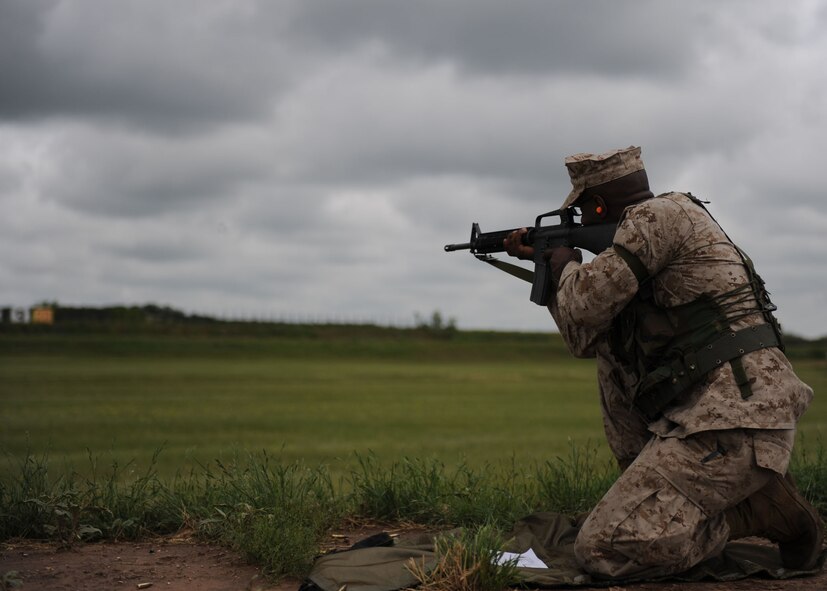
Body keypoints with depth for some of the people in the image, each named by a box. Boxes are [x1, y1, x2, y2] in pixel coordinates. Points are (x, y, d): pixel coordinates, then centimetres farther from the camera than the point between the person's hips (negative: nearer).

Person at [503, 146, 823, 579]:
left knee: (600, 550, -13)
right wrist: (546, 263, 33)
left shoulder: (658, 216, -5)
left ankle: (759, 509, -5)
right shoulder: (648, 236, 23)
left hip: (732, 424, -10)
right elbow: (587, 338, 28)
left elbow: (585, 308, -10)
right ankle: (647, 481, 17)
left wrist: (567, 265, 12)